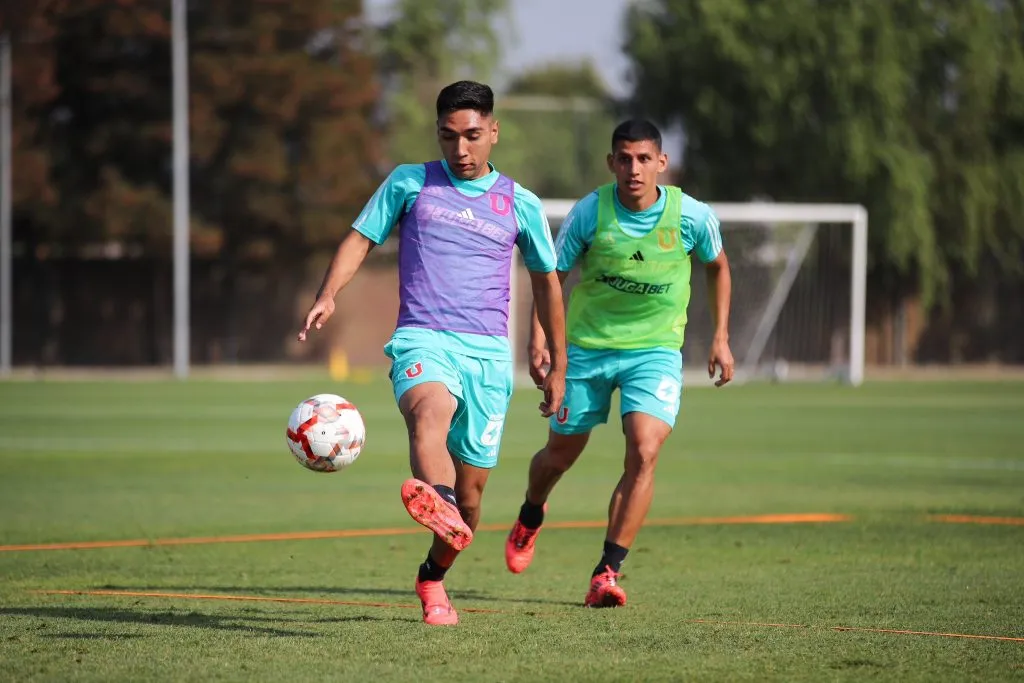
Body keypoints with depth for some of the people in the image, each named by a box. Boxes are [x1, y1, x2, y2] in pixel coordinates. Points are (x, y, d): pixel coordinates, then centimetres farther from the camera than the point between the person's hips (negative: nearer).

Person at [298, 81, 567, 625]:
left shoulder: (520, 205, 12)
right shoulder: (409, 183, 10)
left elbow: (546, 282, 22)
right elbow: (359, 240, 9)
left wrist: (558, 366, 25)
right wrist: (328, 295, -10)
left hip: (489, 353, 2)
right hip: (423, 340, -2)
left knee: (471, 486, 3)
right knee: (430, 409, -36)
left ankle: (433, 578, 28)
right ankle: (436, 504, -66)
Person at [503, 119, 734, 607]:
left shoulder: (692, 216, -12)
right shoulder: (590, 212, -14)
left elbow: (717, 267, 9)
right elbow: (553, 273, -2)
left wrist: (721, 337, 7)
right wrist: (538, 335, -14)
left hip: (655, 351, 0)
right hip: (586, 347, 0)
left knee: (644, 453, -20)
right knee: (561, 452, 13)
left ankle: (607, 574, -14)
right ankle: (530, 518, 49)